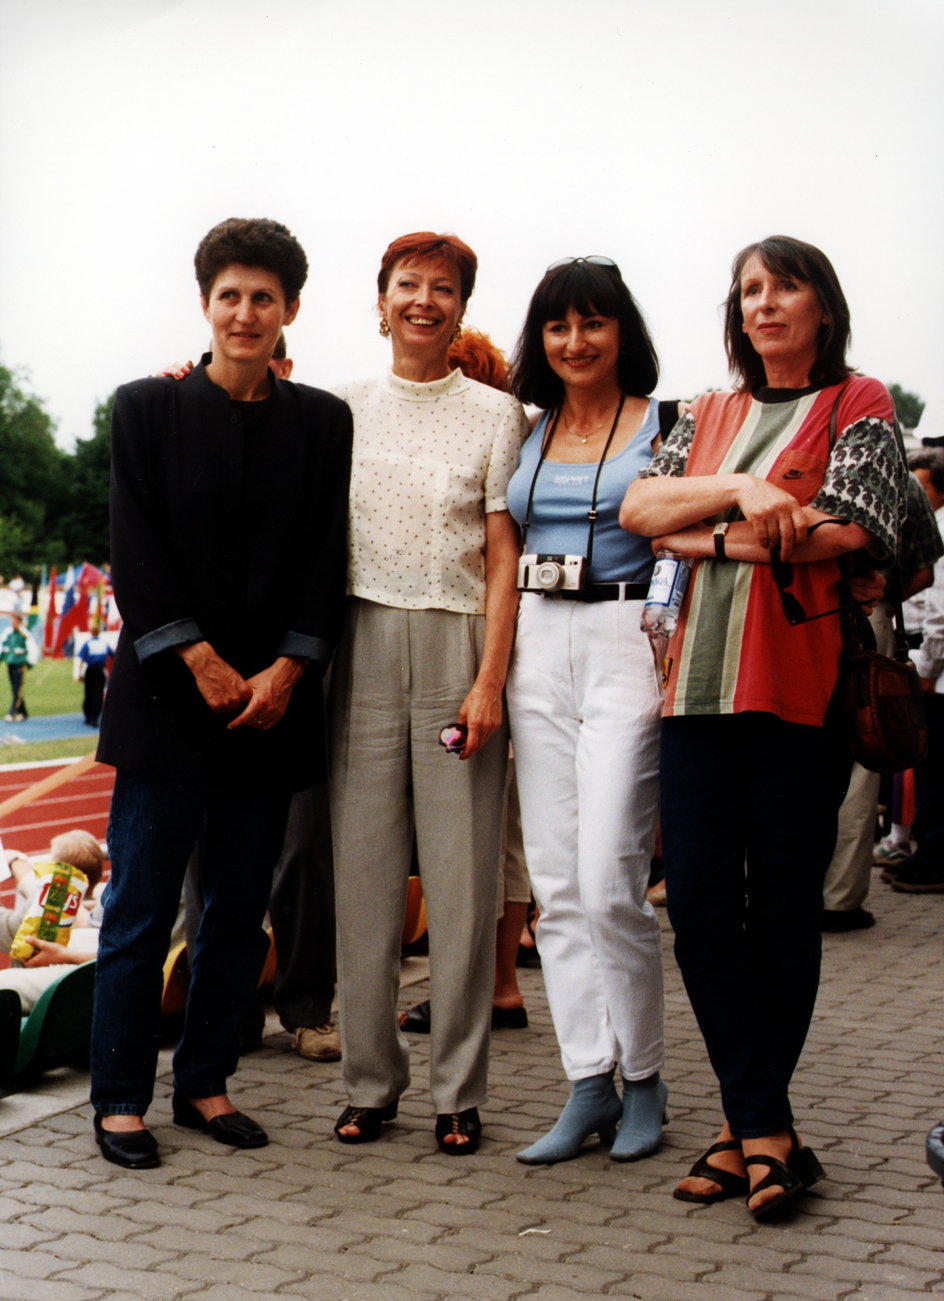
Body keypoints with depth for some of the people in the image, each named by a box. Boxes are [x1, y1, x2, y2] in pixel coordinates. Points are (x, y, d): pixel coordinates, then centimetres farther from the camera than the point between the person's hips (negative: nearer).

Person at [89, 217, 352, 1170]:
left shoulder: (322, 421, 9)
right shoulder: (148, 409, 3)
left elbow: (326, 557, 4)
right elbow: (136, 556, -3)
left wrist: (284, 670, -8)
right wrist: (204, 664, -11)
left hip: (273, 698, 2)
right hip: (168, 695, -2)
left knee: (240, 906, 8)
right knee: (142, 904, 0)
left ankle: (205, 1082, 20)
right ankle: (120, 1099, 10)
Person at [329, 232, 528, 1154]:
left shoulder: (495, 414, 5)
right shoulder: (345, 408, 11)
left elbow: (503, 557, 1)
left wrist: (490, 680, -8)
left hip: (458, 647, -2)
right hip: (363, 648, 2)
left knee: (461, 872, -1)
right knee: (364, 865, 2)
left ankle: (459, 1092, 8)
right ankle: (370, 1080, 13)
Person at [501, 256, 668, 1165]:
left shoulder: (663, 425, 2)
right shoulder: (525, 436, 15)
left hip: (626, 641, -5)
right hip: (537, 647, 5)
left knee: (608, 878, -11)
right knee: (554, 884, 3)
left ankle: (643, 1077, 8)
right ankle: (589, 1084, 11)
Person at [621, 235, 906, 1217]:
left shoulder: (859, 408, 8)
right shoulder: (709, 417, 22)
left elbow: (847, 531, -7)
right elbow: (638, 506, 7)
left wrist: (705, 539, -4)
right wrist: (738, 489, -9)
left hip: (802, 677, -4)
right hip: (701, 680, 4)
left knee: (784, 898, -1)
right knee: (697, 896, -2)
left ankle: (749, 1123, 10)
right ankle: (764, 1129, 4)